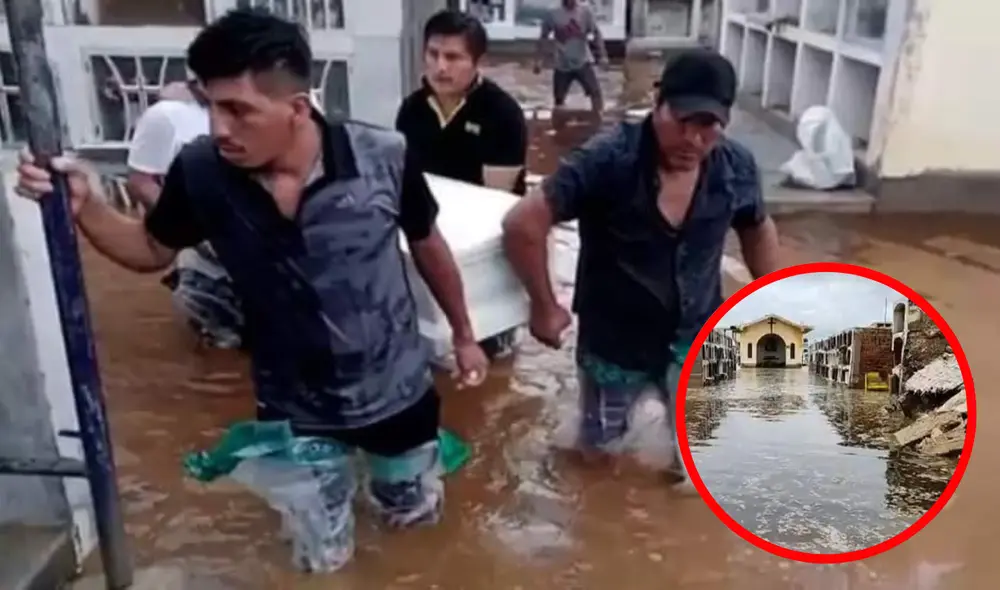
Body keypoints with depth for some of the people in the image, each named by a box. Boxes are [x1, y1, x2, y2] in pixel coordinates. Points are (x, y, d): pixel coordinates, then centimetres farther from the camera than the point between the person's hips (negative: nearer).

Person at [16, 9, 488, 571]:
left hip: (396, 396, 0)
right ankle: (330, 483, 50)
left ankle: (386, 476, 56)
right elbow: (153, 250, 2)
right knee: (324, 560, 20)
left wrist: (464, 337, 7)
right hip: (295, 413, 1)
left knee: (419, 519, 24)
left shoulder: (383, 157, -23)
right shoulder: (200, 172, -18)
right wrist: (85, 206, -18)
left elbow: (428, 246, -5)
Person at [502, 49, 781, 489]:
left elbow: (758, 231, 8)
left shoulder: (737, 168, -13)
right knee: (598, 449, 18)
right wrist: (545, 307, -18)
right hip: (615, 340, -2)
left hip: (695, 338, 3)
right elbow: (523, 224, -27)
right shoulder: (607, 161, -27)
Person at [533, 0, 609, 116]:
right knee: (558, 99, 7)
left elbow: (596, 33, -4)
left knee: (596, 92, -16)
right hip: (562, 65, 1)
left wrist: (602, 55, -14)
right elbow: (544, 38, 3)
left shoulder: (585, 11, -6)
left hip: (583, 62, -1)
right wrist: (538, 60, -2)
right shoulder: (552, 14, -6)